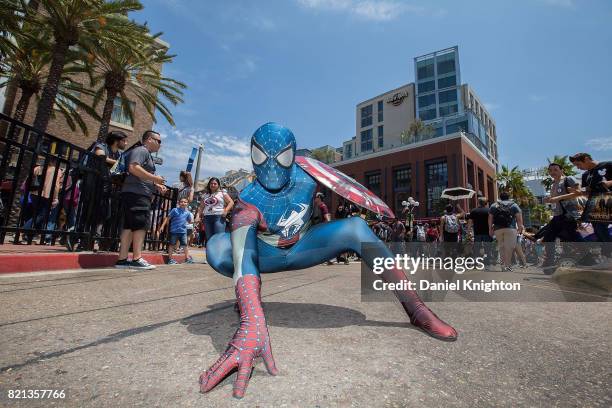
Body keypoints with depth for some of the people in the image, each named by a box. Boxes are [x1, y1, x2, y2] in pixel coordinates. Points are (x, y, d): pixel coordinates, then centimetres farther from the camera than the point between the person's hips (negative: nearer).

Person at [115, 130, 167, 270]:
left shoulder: (147, 154, 28)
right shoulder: (141, 150, -3)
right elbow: (133, 168, -21)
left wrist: (157, 186, 20)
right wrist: (154, 178, -19)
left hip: (140, 194, 10)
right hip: (136, 194, -10)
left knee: (130, 226, 5)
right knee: (141, 225, -12)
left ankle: (122, 260, 5)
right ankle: (137, 259, -12)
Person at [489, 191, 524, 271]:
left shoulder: (494, 206, 16)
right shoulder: (514, 205, 14)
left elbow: (490, 218, 10)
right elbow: (519, 217, 3)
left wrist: (490, 229, 11)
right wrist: (520, 227, 3)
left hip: (497, 229, 2)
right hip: (510, 228, -2)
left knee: (501, 246, 10)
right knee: (509, 247, -2)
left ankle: (503, 264, 9)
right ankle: (507, 266, -3)